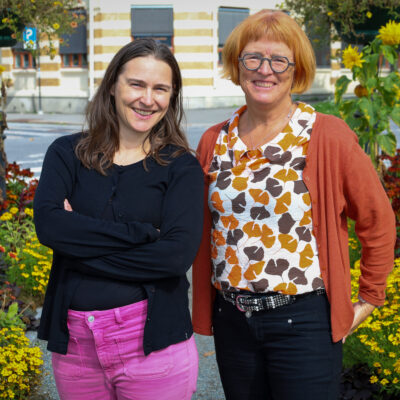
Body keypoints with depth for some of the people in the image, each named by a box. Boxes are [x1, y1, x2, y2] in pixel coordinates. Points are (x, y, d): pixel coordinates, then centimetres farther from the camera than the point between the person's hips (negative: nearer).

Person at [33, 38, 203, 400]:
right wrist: (142, 232, -16)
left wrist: (81, 246, -13)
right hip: (75, 343, 2)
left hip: (153, 341, -2)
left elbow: (179, 254, -15)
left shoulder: (181, 167, -1)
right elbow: (48, 224, -12)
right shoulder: (67, 153, 4)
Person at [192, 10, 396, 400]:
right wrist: (204, 311, 9)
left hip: (304, 320, -4)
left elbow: (377, 221, -2)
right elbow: (203, 232, 12)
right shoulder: (214, 142, 4)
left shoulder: (327, 137, -8)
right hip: (232, 321, 4)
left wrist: (369, 300, 2)